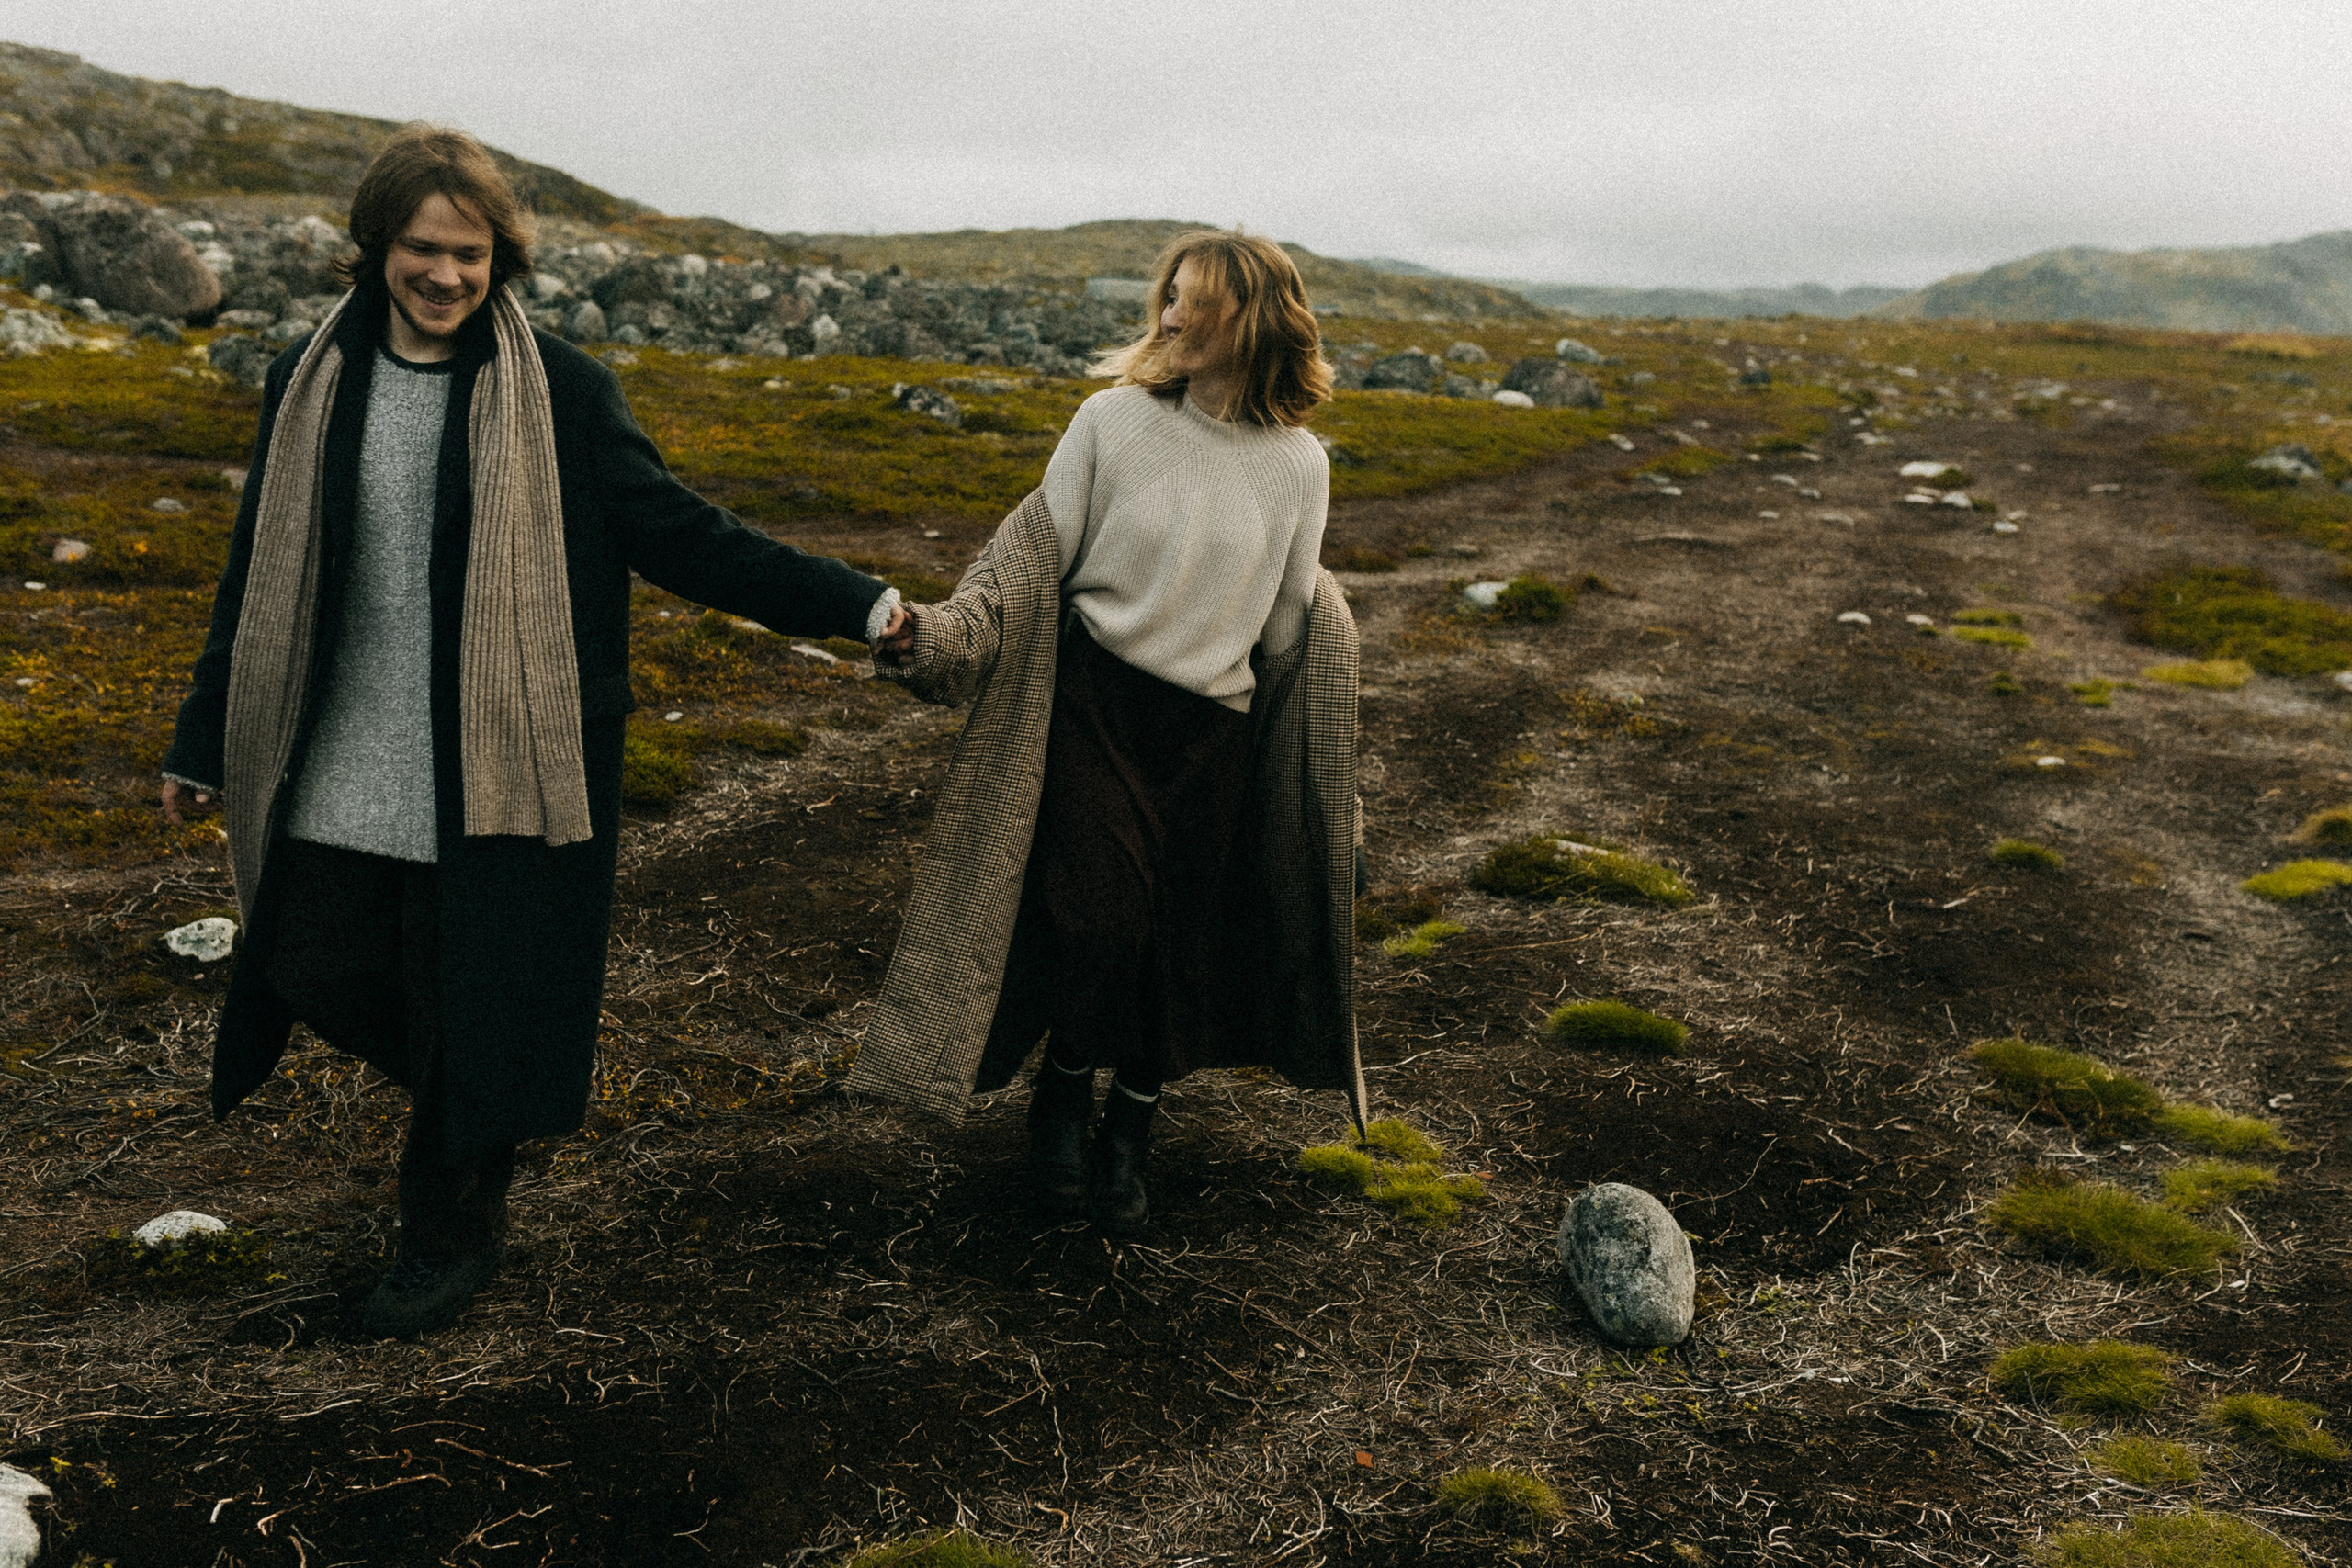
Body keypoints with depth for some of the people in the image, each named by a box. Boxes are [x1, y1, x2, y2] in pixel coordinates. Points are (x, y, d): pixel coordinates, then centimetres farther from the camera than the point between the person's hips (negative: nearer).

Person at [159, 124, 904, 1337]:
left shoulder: (562, 393, -6)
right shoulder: (312, 380, 4)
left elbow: (677, 536, -4)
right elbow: (262, 572, 12)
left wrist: (850, 602, -11)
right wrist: (204, 743, 17)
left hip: (493, 770, -3)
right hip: (343, 770, 4)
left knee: (475, 1002, 5)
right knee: (320, 966, 9)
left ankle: (454, 1228, 28)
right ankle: (470, 1103, 40)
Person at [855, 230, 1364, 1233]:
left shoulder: (1298, 464, 1)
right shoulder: (1112, 421, -4)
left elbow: (1283, 623, 11)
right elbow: (1031, 561, -5)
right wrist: (932, 631, -18)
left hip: (1211, 727, 2)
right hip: (1094, 701, -2)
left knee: (1177, 942, 6)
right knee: (1096, 916, -9)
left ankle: (1128, 1134, 28)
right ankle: (1062, 1103, 19)